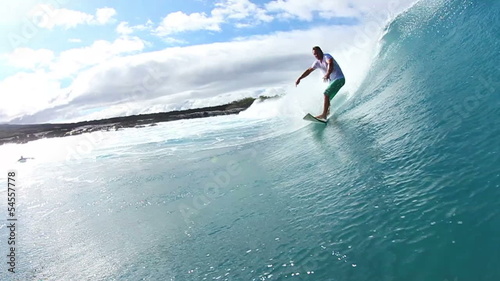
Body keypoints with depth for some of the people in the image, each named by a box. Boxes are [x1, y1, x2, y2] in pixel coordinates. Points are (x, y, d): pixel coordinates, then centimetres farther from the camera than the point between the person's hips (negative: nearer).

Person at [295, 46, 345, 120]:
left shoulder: (327, 56, -15)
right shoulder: (317, 62, 8)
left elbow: (331, 64, -36)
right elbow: (309, 70, 16)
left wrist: (328, 74, -55)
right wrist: (299, 79, 9)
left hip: (339, 79, -9)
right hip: (332, 81, 9)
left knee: (326, 94, -22)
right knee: (327, 97, 13)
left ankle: (324, 115, -27)